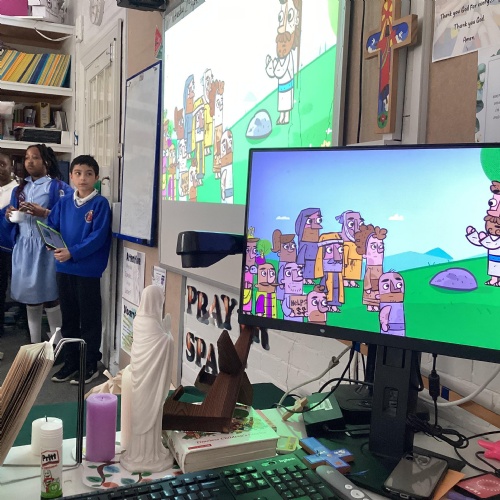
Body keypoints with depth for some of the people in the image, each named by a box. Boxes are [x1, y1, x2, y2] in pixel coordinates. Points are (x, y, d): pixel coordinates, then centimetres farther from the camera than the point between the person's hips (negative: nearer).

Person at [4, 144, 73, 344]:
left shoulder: (57, 187, -4)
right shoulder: (19, 189, 16)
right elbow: (13, 221, 20)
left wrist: (44, 213, -22)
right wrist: (9, 216, -1)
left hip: (46, 248, -6)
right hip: (24, 248, 6)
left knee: (50, 297, -3)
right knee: (30, 296, 11)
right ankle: (34, 345, 22)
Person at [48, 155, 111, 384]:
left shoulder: (100, 204, -9)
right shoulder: (64, 203, 7)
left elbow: (98, 237, -17)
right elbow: (50, 226, 8)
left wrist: (72, 252, -21)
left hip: (88, 270, -6)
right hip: (64, 268, 6)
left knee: (89, 319, 5)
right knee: (68, 317, 15)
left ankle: (90, 365, 18)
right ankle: (70, 362, 29)